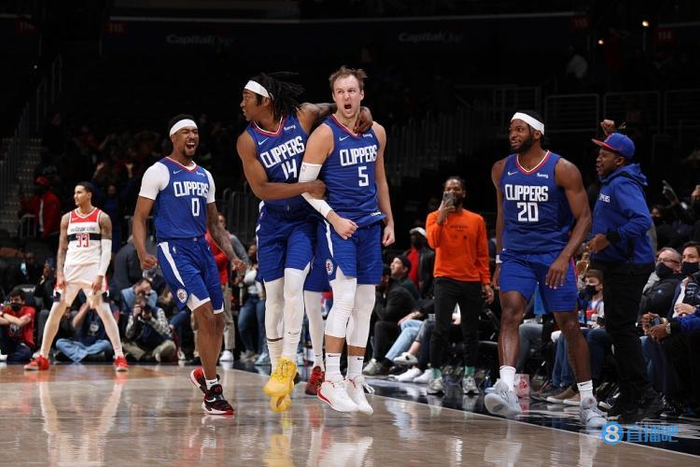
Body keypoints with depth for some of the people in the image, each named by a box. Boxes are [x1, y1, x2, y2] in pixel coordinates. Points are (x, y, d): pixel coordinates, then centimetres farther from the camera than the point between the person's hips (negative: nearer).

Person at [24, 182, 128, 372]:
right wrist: (60, 275, 0)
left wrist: (100, 275, -16)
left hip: (93, 269, -4)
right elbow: (62, 249, 11)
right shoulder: (68, 218, 11)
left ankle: (119, 357, -8)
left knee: (105, 312, -10)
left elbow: (107, 250, -5)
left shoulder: (102, 218, 0)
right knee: (55, 312, 2)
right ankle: (42, 358, 9)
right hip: (71, 269, 4)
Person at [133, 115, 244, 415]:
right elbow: (139, 217, -5)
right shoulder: (159, 172, -3)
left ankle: (204, 374, 32)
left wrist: (232, 255, 9)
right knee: (206, 315, -18)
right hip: (174, 249, -7)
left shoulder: (204, 176, 17)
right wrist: (142, 253, -22)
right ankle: (212, 393, -13)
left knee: (217, 320, 7)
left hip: (202, 249, 7)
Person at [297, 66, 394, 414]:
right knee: (344, 298, -16)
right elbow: (305, 184, -10)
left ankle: (355, 381, 14)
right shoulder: (325, 134, -10)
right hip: (339, 225, -7)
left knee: (365, 304, 7)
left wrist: (389, 220, 17)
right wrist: (334, 219, -16)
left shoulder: (376, 133, 9)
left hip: (369, 226, 7)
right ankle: (331, 382, -12)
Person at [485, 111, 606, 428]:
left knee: (569, 326, 4)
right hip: (516, 256, 3)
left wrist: (564, 258, -21)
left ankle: (588, 402, 16)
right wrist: (499, 258, 15)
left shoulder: (562, 170, -10)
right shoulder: (501, 170, 4)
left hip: (554, 256, -3)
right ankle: (506, 390, -34)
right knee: (510, 313, -21)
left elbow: (584, 218, -10)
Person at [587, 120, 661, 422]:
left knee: (621, 329, -14)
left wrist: (610, 237, -36)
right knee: (617, 329, 13)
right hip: (617, 267, 11)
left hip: (628, 268, -11)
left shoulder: (623, 184, -17)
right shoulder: (612, 181, 14)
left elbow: (642, 220, -30)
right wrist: (612, 136, 24)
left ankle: (645, 395, -14)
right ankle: (628, 396, 19)